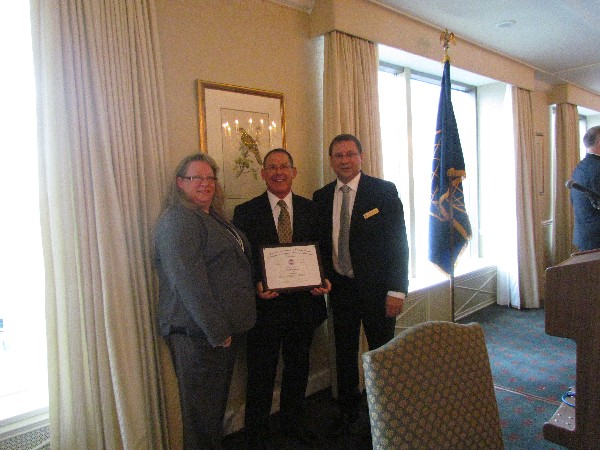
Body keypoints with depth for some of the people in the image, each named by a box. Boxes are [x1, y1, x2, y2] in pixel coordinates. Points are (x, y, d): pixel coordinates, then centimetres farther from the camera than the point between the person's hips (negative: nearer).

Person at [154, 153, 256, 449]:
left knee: (217, 402, 22)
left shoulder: (212, 217, 14)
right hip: (198, 333, -9)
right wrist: (217, 331, -21)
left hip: (222, 328, 9)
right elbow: (188, 281, -23)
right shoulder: (177, 220, -16)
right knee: (201, 409, 7)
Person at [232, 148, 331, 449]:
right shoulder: (246, 212, -4)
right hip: (265, 304, -3)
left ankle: (292, 424, 43)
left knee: (298, 368, 20)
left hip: (304, 303, 4)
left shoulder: (310, 209, 5)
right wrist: (256, 285, -20)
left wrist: (323, 279, -9)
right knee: (261, 375, 10)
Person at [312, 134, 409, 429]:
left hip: (376, 287, -3)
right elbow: (322, 243, 10)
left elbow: (398, 242, -9)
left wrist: (397, 290, -13)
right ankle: (348, 410, 35)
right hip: (340, 287, 4)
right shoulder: (321, 197, 5)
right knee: (344, 352, 15)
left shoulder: (384, 191, -7)